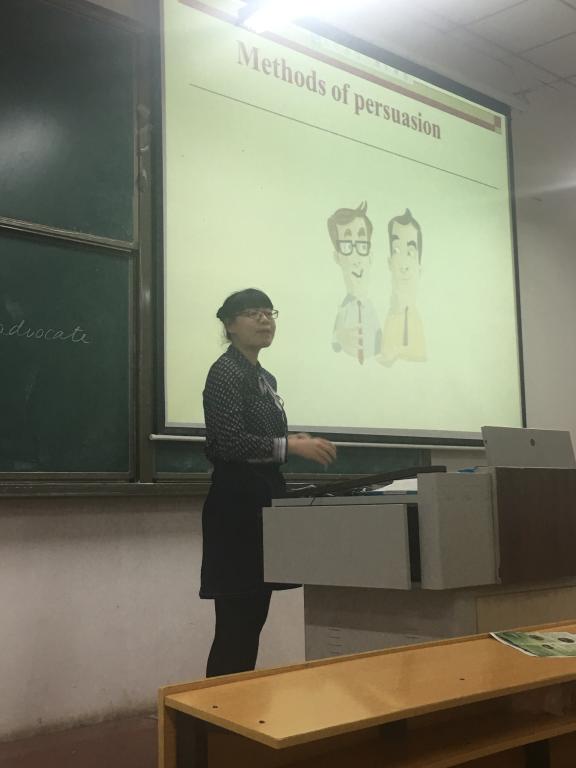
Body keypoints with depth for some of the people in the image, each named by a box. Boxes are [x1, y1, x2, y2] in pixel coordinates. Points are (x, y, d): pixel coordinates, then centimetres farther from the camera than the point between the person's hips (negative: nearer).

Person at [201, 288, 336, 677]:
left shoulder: (265, 378, 17)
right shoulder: (225, 372, -11)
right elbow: (229, 443, -21)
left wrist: (298, 444, 7)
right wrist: (290, 446, -24)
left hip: (262, 500, 9)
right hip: (236, 504, -9)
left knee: (254, 617, 12)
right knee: (236, 621, -7)